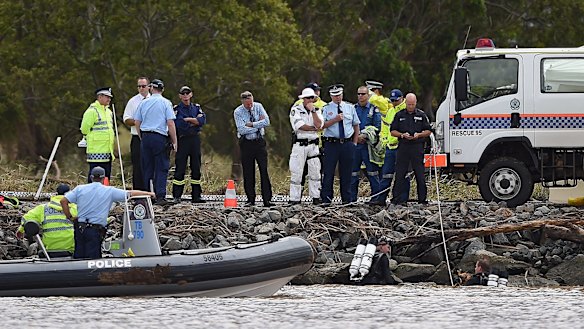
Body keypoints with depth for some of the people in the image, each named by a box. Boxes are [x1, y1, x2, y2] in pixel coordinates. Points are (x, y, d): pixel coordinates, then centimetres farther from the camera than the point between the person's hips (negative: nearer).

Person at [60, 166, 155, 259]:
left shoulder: (80, 189, 6)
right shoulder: (110, 191, 0)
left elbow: (63, 201, 0)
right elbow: (130, 194, 5)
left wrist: (70, 217, 10)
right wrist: (147, 193, 19)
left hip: (80, 227, 3)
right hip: (95, 230, -3)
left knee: (78, 257, 8)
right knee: (92, 258, -4)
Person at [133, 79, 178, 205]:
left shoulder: (144, 103, 7)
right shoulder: (166, 103, -3)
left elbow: (137, 122, 9)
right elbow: (170, 123, -8)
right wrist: (174, 141, -2)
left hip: (145, 136, 3)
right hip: (160, 137, -3)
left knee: (147, 168, 9)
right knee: (161, 168, -1)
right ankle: (160, 196, -9)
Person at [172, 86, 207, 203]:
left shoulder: (196, 108, 13)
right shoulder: (177, 109, 1)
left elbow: (203, 120, -5)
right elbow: (180, 124, -14)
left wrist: (188, 119, -9)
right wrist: (195, 121, -6)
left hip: (195, 139, 4)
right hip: (183, 140, -4)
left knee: (196, 168, 5)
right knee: (180, 168, -6)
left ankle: (196, 196, 10)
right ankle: (176, 196, -4)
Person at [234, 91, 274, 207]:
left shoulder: (258, 107, 2)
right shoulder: (238, 112, -5)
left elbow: (267, 122, -11)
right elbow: (242, 130, -16)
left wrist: (251, 124, -13)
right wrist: (258, 126, -11)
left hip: (259, 142, 1)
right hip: (246, 143, -1)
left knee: (264, 170, -5)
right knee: (248, 172, 1)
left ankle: (267, 199, -6)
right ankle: (250, 200, 8)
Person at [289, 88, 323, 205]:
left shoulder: (316, 110, 9)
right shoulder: (296, 109, -2)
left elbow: (319, 125, -8)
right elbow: (299, 126, -15)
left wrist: (312, 111, -12)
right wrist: (314, 128, -7)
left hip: (313, 144, 3)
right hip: (299, 145, -3)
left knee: (315, 172, 3)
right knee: (296, 172, -4)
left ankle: (316, 197, 9)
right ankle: (295, 198, -1)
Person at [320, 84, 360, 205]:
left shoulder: (350, 108, 11)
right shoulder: (326, 109, 3)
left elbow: (356, 125, 17)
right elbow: (322, 125, -8)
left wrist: (354, 142, 10)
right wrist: (335, 119, -17)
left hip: (347, 144, 2)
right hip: (331, 144, -2)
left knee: (346, 172, 6)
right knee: (328, 172, -4)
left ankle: (347, 199, 12)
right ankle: (326, 199, 0)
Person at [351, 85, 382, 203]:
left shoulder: (374, 109, 4)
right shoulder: (353, 109, 12)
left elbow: (377, 127, -3)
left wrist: (365, 136, -13)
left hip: (369, 144, -3)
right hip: (354, 144, 3)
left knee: (372, 172, -2)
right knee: (353, 172, 3)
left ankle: (376, 196, 2)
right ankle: (352, 198, 8)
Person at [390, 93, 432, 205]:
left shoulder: (421, 115, 9)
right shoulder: (399, 115, 10)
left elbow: (428, 131, 10)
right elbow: (392, 131, 9)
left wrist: (419, 135, -9)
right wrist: (402, 135, -9)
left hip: (417, 146, 0)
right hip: (403, 146, 0)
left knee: (420, 174, 0)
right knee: (400, 173, -2)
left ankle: (422, 199, 5)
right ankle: (397, 199, 1)